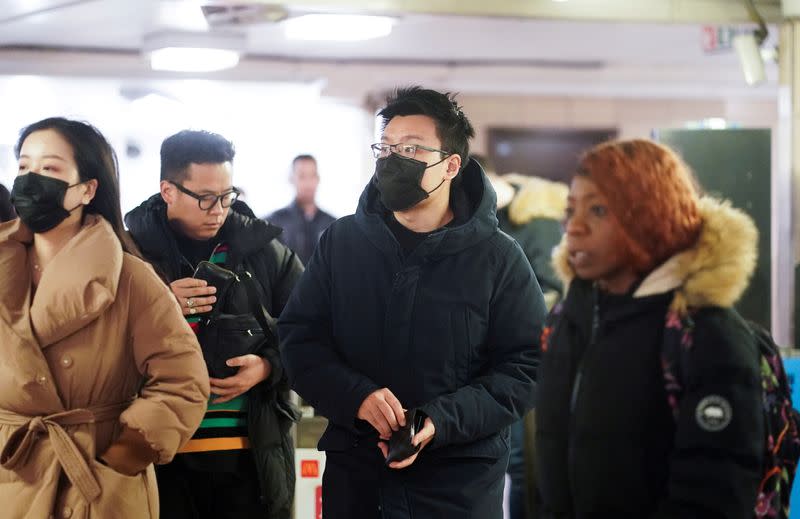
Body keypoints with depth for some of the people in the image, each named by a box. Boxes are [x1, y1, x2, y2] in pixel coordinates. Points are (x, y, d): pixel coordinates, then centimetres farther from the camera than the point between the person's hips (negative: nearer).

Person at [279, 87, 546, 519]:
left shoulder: (498, 258, -2)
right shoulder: (341, 242, 5)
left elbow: (526, 365, -4)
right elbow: (298, 336, 3)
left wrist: (441, 421, -18)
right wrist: (356, 395, -15)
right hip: (353, 472, 2)